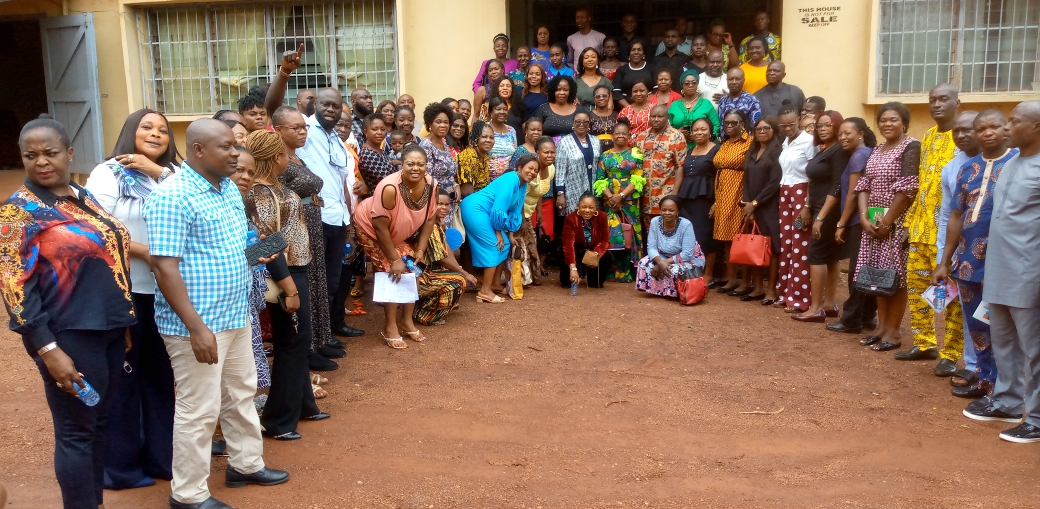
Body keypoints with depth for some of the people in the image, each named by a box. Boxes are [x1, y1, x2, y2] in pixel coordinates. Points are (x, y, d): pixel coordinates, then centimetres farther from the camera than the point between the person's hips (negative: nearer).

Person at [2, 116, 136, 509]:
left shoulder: (87, 197, 10)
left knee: (100, 424, 15)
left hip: (108, 328, 7)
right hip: (68, 336, -7)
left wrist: (123, 323, 16)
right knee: (76, 432, 1)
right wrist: (48, 349, -19)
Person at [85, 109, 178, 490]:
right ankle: (120, 464, 19)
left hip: (166, 290, 5)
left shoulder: (173, 174, 11)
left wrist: (159, 171, -15)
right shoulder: (107, 173, -5)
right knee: (121, 376, 5)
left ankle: (161, 455, 27)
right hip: (122, 290, -5)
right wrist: (144, 252, -18)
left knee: (160, 374, 13)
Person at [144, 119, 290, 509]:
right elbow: (164, 267, -22)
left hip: (235, 316, 9)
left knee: (241, 394, 20)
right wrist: (197, 327, -25)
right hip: (198, 324, -9)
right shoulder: (172, 197, -19)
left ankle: (246, 464, 38)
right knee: (199, 409, 1)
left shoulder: (229, 187, 8)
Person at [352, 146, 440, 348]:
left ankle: (407, 321, 17)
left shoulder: (431, 185, -21)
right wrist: (394, 259, -26)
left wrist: (421, 250, -11)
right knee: (392, 272, -13)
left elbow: (429, 219, -7)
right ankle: (390, 327, -1)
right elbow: (381, 227, -31)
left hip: (402, 233, 6)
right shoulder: (390, 187, -38)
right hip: (372, 228, -6)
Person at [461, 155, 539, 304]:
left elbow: (515, 211, 15)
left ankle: (494, 284, 22)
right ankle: (484, 291, -8)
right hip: (475, 209, -10)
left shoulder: (523, 185, 10)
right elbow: (499, 208, -23)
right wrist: (499, 233, -14)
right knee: (494, 246, -11)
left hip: (485, 212, 10)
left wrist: (510, 234, 9)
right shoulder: (511, 179, -20)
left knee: (504, 244, 10)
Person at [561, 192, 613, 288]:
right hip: (577, 251, -2)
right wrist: (573, 269, -49)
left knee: (608, 258, -26)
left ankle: (595, 281, 4)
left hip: (594, 251, 2)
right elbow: (569, 244, -37)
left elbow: (605, 240, -14)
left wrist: (596, 254, -37)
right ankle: (568, 280, -2)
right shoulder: (570, 218, -27)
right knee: (563, 254, -32)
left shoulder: (602, 216, -18)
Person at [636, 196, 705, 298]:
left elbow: (687, 254, -26)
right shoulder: (655, 222, -14)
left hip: (689, 260, -5)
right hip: (663, 258, 5)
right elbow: (651, 247, -13)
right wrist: (660, 262, -32)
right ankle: (659, 290, 1)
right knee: (644, 263, -19)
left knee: (676, 270, -36)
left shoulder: (686, 225, -25)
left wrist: (666, 262, -30)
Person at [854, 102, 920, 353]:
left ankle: (893, 331, 6)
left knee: (895, 275, -2)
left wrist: (887, 221, -16)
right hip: (873, 222, 7)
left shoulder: (911, 147, -9)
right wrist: (864, 217, -5)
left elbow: (907, 188, -17)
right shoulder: (876, 150, 14)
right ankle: (881, 326, 20)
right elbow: (864, 184, 9)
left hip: (897, 222, -7)